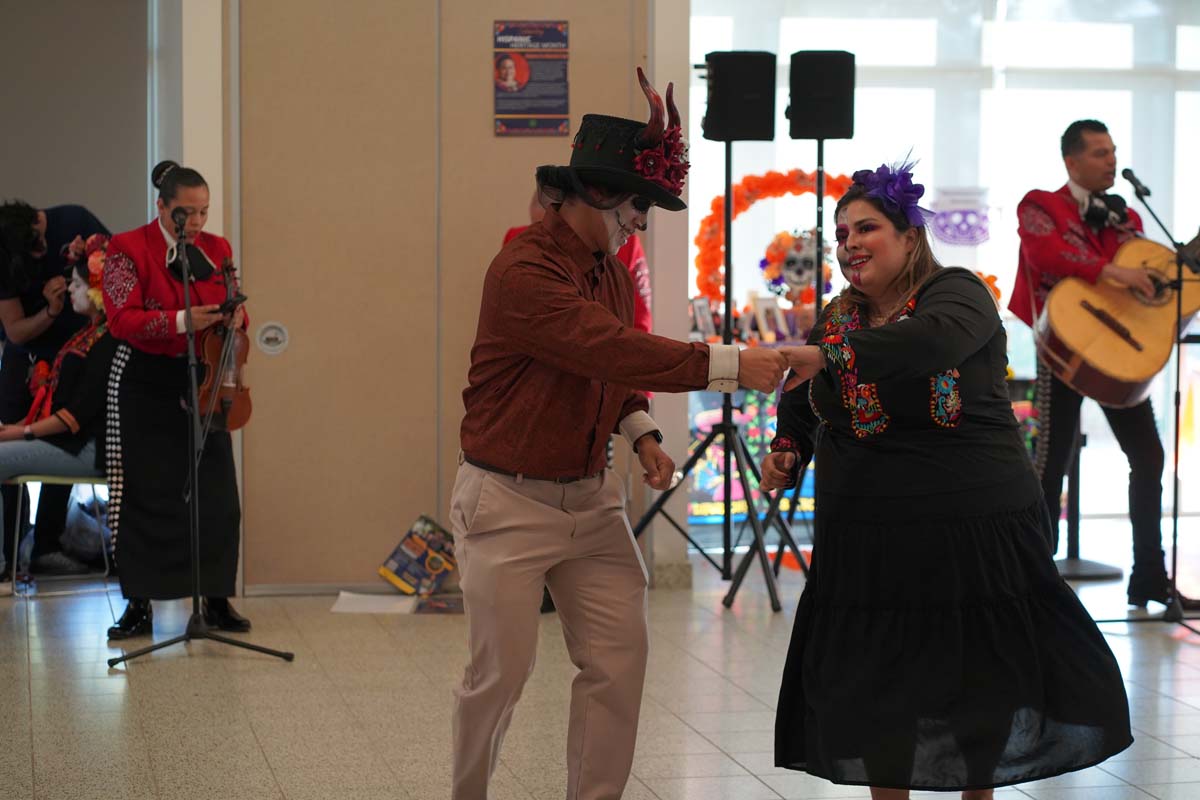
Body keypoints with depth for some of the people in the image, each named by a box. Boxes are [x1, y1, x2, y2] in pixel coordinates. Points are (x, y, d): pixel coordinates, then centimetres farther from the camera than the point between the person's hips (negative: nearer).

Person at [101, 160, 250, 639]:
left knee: (216, 492, 0)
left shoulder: (216, 250, 7)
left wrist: (235, 317, -10)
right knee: (144, 492, 0)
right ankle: (139, 606, 9)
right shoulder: (129, 249, -7)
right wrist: (181, 322, -27)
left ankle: (217, 600, 11)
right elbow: (122, 319, -15)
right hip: (146, 384, -4)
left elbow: (230, 310, 15)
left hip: (203, 383, 4)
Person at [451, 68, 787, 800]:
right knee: (502, 672, 0)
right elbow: (609, 350, -31)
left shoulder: (614, 271, 7)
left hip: (592, 496, 7)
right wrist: (730, 365, -32)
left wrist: (643, 434, 5)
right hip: (510, 500, -7)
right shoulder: (524, 271, -21)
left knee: (620, 658, 2)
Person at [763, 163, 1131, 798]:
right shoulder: (836, 319, 10)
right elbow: (799, 409, 20)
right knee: (876, 696, 7)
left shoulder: (956, 294, -8)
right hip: (869, 540, 4)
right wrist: (783, 454, -3)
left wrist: (825, 356, -41)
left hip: (974, 526, -4)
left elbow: (934, 340, -32)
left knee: (985, 683, 7)